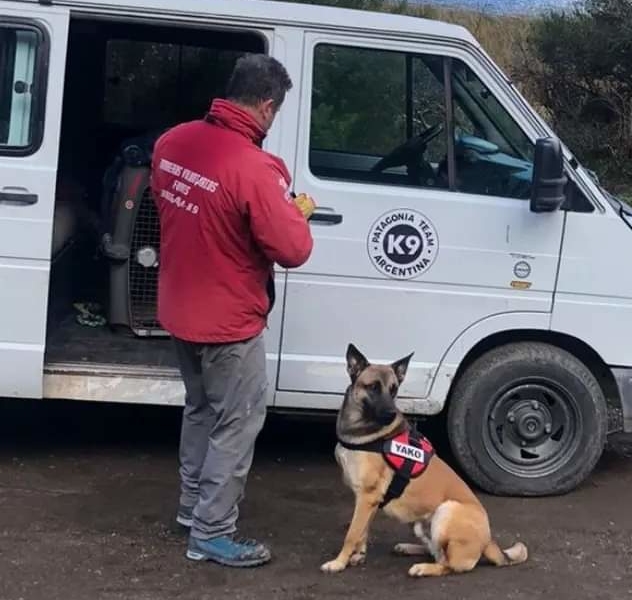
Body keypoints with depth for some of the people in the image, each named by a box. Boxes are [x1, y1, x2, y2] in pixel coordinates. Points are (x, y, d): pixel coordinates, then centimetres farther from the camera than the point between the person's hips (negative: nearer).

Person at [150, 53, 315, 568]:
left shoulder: (173, 142, -3)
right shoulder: (254, 169, -27)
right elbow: (293, 251, -22)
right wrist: (297, 212, 0)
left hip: (179, 310, 8)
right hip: (227, 321, -8)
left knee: (201, 408, 25)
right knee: (238, 422, 6)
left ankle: (193, 503, 39)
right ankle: (212, 532, 14)